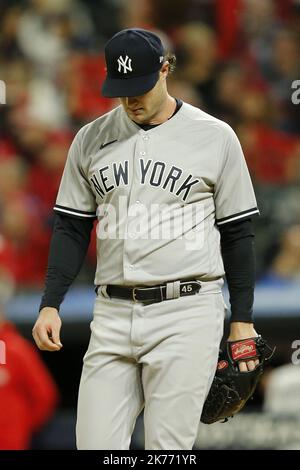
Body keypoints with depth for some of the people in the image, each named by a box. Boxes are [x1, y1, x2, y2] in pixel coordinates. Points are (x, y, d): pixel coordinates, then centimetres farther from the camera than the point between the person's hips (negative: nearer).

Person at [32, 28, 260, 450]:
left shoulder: (215, 137, 1)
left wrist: (242, 320, 2)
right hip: (112, 315, 3)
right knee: (95, 445, -3)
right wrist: (50, 305, 2)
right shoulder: (91, 139, 9)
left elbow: (237, 233, 4)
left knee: (167, 448, -7)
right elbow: (72, 229, 13)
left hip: (187, 315, -3)